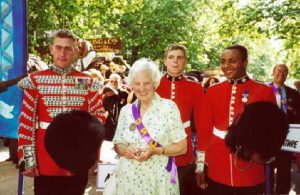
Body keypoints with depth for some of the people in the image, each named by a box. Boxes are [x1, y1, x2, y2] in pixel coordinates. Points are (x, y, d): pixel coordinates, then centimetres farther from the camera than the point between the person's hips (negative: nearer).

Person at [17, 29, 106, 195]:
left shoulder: (88, 82, 2)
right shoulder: (35, 80, -2)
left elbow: (98, 117, 4)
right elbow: (26, 122, -3)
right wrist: (28, 159, -7)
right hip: (45, 163, -1)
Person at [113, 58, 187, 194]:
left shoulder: (169, 107, -8)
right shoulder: (126, 110, 3)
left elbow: (182, 147, -6)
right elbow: (118, 144, 9)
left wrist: (156, 150, -19)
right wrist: (125, 150, -12)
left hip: (158, 178, -3)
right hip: (129, 178, 3)